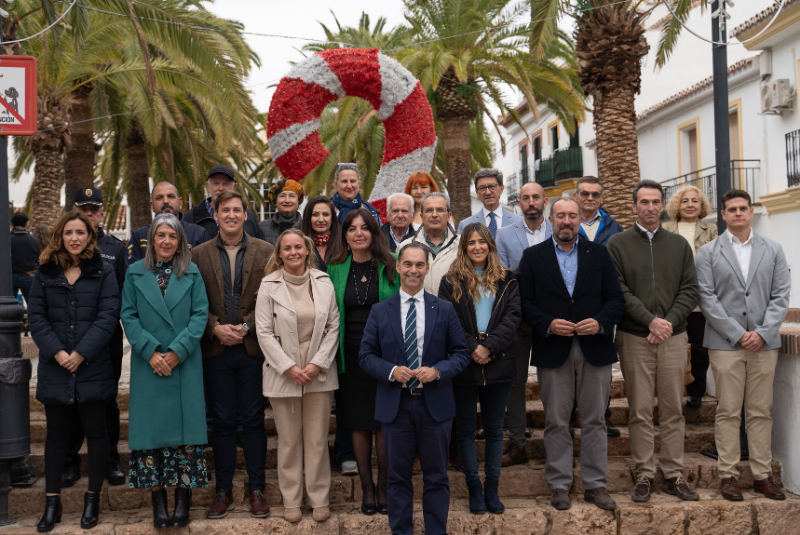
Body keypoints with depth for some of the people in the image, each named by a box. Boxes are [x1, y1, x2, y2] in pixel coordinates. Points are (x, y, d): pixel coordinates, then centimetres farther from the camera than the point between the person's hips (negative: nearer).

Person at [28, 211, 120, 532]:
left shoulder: (103, 273, 1)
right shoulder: (45, 273, 7)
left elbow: (108, 317, -7)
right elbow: (36, 316, 1)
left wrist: (80, 354, -14)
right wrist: (58, 353, -11)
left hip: (93, 368, -2)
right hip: (55, 368, 2)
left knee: (95, 432, 6)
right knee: (56, 434, 10)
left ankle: (93, 499, 18)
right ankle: (52, 502, 18)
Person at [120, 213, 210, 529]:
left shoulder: (192, 274, 5)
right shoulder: (136, 273, 7)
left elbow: (200, 314, -1)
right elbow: (128, 316, 2)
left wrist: (177, 352, -12)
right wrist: (150, 351, -10)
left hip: (185, 364, 0)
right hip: (148, 365, 1)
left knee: (185, 427, 0)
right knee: (152, 427, 2)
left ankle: (183, 500, 8)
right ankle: (157, 501, 11)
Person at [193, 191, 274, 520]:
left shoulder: (265, 251, 3)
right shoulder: (200, 254, 7)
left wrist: (246, 326, -11)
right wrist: (216, 327, -10)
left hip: (253, 348, -1)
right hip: (216, 349, 1)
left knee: (253, 420, 5)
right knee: (222, 421, 7)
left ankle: (256, 490, 16)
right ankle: (223, 491, 18)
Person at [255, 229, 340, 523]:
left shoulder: (324, 283, 2)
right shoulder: (269, 285, -2)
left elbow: (333, 327, 3)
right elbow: (264, 332, -4)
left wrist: (318, 363, -7)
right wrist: (289, 367, -10)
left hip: (319, 372, 1)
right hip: (283, 373, -1)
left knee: (318, 440, 6)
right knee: (289, 440, 7)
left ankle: (320, 499, 18)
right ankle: (291, 501, 19)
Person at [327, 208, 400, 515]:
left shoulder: (391, 266, 0)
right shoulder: (335, 270, 5)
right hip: (352, 359, 2)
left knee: (385, 424, 3)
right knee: (359, 425, 7)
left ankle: (384, 487, 19)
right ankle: (367, 487, 21)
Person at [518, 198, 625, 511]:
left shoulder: (599, 254, 9)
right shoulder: (533, 257, 6)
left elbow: (616, 298, 4)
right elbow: (525, 302, 0)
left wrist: (600, 322, -13)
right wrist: (548, 324, -15)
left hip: (594, 347, 1)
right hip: (553, 349, -1)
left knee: (595, 420, 6)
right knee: (556, 421, 4)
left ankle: (596, 485, 16)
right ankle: (559, 485, 15)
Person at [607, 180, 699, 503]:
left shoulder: (679, 245, 12)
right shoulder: (618, 244, 4)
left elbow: (690, 290, 6)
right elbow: (618, 291, -5)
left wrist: (669, 321, -9)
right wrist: (650, 321, -13)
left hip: (673, 337, 2)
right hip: (634, 338, -2)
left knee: (673, 410, 6)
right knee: (640, 411, 1)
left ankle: (674, 476, 14)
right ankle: (644, 476, 10)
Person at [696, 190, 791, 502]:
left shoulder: (773, 250, 10)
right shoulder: (708, 253, 4)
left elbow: (781, 296, 4)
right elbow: (707, 299, -3)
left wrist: (762, 332, -9)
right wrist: (738, 334, -10)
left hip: (764, 343, 2)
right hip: (725, 344, -2)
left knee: (761, 412, 7)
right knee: (728, 412, 1)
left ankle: (762, 475, 14)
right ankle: (728, 475, 8)